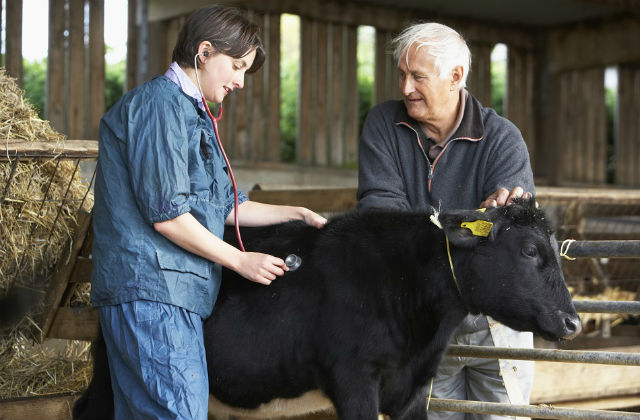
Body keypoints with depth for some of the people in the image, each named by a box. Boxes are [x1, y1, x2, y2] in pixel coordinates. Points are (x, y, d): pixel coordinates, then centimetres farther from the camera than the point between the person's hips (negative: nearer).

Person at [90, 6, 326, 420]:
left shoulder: (193, 113, 24)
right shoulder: (161, 103, -10)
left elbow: (224, 206, 27)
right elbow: (166, 214, -16)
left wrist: (297, 213, 21)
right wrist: (241, 261, -9)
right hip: (151, 291, -10)